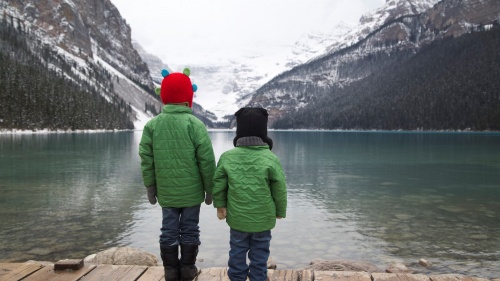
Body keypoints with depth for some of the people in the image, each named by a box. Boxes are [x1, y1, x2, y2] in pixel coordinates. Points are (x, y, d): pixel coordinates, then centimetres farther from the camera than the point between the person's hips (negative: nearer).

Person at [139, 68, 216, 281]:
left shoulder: (152, 125, -3)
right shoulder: (194, 124, -12)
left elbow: (146, 160, 1)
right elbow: (206, 160, -11)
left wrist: (150, 187, 12)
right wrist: (209, 188, 1)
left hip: (166, 191, 2)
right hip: (191, 191, -2)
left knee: (169, 230, 12)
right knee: (189, 230, 11)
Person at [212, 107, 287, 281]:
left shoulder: (227, 156, -8)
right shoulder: (270, 158, -12)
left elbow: (218, 185, -2)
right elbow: (280, 190, -7)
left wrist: (220, 205, 14)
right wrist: (280, 211, 9)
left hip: (237, 218, 1)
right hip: (263, 219, -1)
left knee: (237, 253, 17)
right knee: (259, 256, 13)